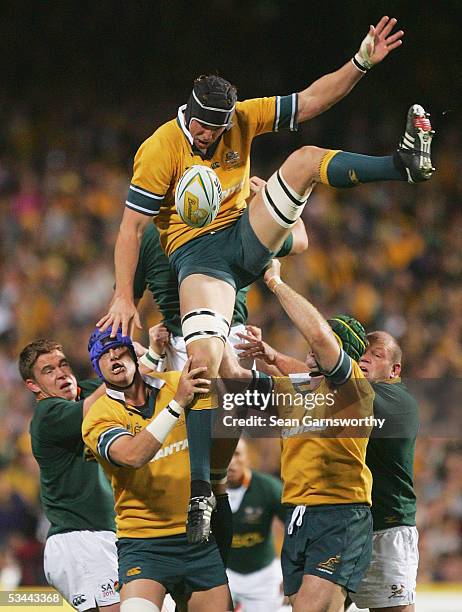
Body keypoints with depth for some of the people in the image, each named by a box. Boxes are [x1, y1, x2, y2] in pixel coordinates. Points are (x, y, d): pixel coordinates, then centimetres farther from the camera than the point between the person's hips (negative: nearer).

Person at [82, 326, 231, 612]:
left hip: (199, 538, 4)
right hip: (144, 543, -4)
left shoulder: (175, 384, 5)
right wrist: (177, 403, -29)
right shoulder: (99, 416, -7)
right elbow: (133, 455, -25)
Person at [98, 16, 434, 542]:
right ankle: (198, 491, -26)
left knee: (306, 160, -12)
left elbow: (311, 101, 2)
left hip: (248, 237, 5)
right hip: (195, 256, -5)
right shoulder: (160, 149, -12)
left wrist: (362, 62, -11)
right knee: (205, 355, -26)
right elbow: (131, 224, -11)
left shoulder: (242, 120, 1)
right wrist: (123, 297, -17)